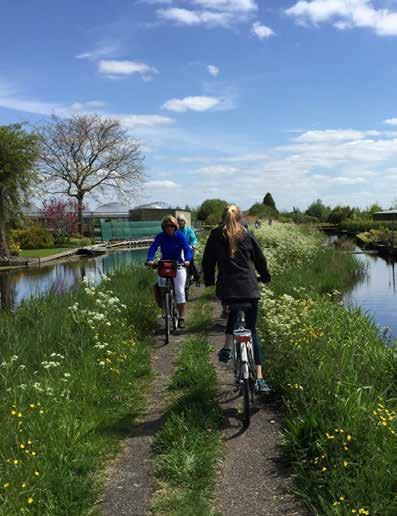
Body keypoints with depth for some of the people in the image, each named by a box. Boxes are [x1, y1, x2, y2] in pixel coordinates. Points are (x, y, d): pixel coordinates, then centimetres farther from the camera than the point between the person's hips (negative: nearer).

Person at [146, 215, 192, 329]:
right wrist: (150, 259, -38)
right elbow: (153, 248, -19)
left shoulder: (180, 236, -10)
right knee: (160, 286, -20)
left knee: (180, 291, -6)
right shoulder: (160, 236, -7)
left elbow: (187, 249, -20)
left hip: (179, 265, -1)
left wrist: (187, 260, -41)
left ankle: (181, 318, 1)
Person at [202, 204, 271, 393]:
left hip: (226, 289, 1)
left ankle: (227, 348, 19)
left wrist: (209, 280, 25)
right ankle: (259, 378, -2)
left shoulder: (215, 235, 5)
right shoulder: (246, 235, 7)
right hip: (250, 288, 0)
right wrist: (265, 276, 31)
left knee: (234, 310, 34)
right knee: (252, 330, 5)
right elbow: (260, 258, 14)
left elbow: (207, 261, 10)